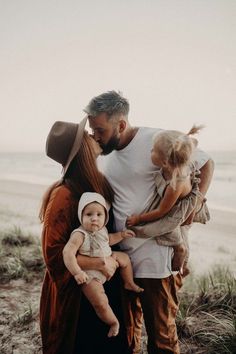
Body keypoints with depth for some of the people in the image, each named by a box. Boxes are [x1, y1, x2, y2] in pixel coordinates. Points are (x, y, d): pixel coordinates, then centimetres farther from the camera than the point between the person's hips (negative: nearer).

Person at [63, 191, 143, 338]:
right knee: (101, 303, -17)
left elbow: (108, 239, 18)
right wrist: (77, 272, -45)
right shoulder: (79, 235, -30)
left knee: (125, 258, 22)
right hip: (90, 274, -7)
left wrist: (121, 234, 4)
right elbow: (68, 252, -39)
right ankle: (113, 322, 13)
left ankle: (129, 284, 47)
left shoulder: (102, 229, -5)